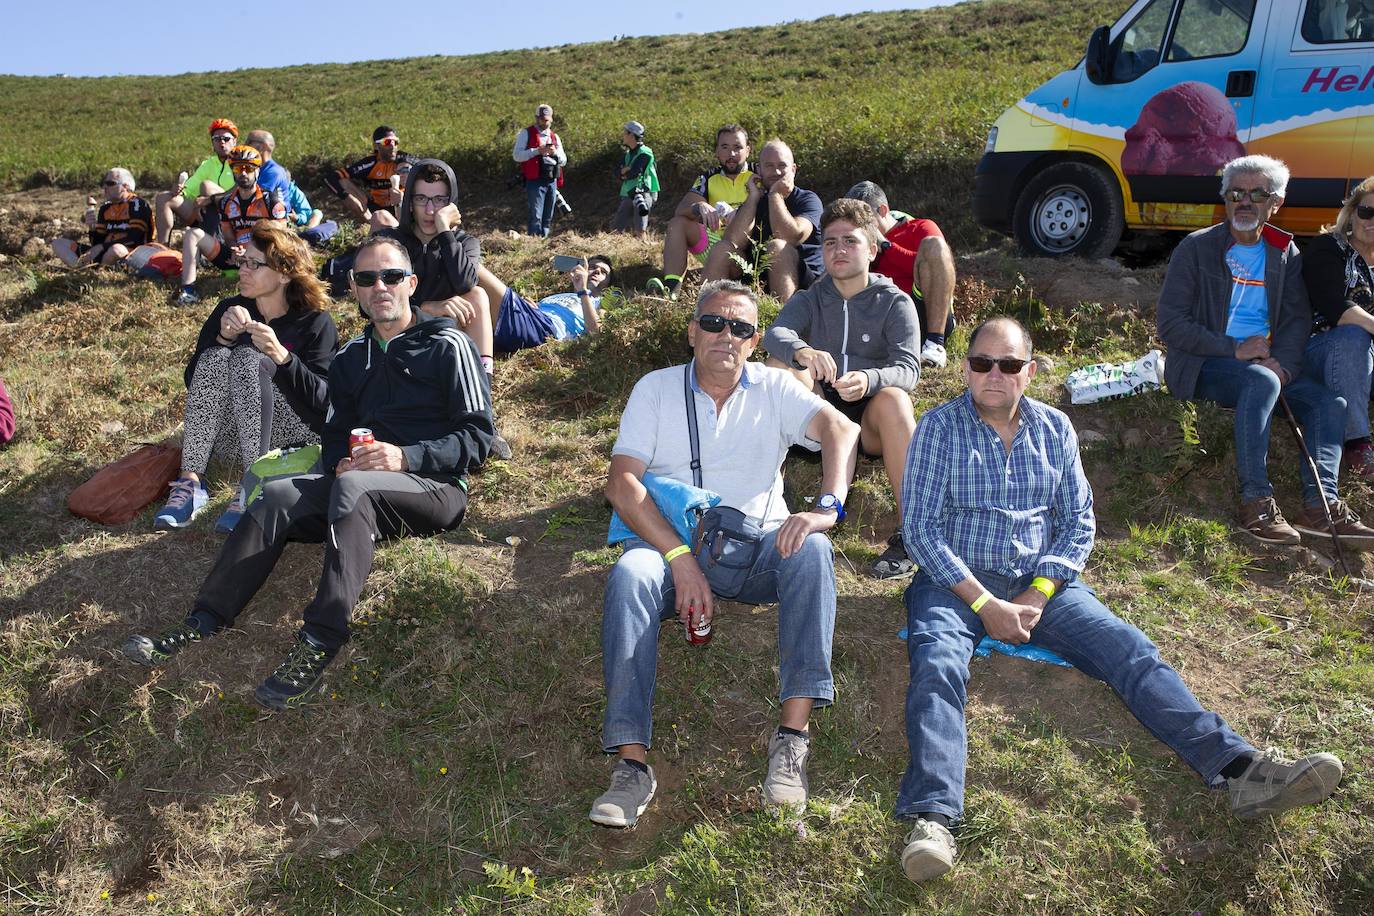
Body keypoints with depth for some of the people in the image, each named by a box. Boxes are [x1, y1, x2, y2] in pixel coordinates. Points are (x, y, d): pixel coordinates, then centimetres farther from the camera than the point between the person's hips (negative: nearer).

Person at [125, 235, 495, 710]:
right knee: (278, 495, -19)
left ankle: (320, 642, -43)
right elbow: (336, 434, 19)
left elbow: (477, 437, -7)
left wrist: (406, 457, -21)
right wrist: (340, 461, -6)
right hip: (362, 484, 6)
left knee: (353, 487, -35)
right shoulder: (350, 358, 20)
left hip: (436, 487, -6)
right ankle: (205, 621, -22)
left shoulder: (448, 346, 0)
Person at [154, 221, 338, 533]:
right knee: (216, 358, -22)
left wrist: (280, 356, -28)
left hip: (295, 437, -4)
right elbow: (194, 381, 0)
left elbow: (324, 402, -15)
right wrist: (223, 337, -16)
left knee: (248, 358, -27)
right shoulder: (229, 310, 7)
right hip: (233, 434, 4)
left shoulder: (316, 322, -6)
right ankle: (191, 483, -28)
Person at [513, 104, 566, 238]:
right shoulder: (526, 133, 3)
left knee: (548, 217, 8)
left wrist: (555, 152, -5)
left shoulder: (555, 137, 18)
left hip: (552, 182, 5)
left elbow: (563, 161, 17)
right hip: (534, 181, -5)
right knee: (535, 216, -13)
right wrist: (537, 151, -16)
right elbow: (517, 155, -7)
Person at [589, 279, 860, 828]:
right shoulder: (656, 389, 7)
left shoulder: (773, 388, 9)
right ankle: (632, 764, -33)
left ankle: (792, 736, -31)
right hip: (670, 541, 0)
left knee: (811, 550, -30)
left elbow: (840, 428, -9)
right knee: (629, 576, -32)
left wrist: (827, 508, -30)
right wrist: (681, 559, -20)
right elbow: (621, 483, -6)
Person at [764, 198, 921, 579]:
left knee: (894, 399, -35)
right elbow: (775, 334, -15)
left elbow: (908, 369, -13)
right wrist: (803, 351, -40)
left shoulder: (895, 303, 3)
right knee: (781, 363, -21)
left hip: (872, 422, -2)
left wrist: (868, 380, -37)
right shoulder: (809, 300, 9)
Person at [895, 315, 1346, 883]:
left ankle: (1238, 770, -28)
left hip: (1040, 582, 4)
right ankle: (931, 820, -48)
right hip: (957, 581, -4)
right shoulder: (940, 428, 0)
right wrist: (985, 604, -16)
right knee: (937, 664, -32)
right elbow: (920, 529, -7)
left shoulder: (1054, 428, 12)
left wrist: (1039, 592, -9)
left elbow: (1079, 522, 8)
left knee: (1130, 650, -18)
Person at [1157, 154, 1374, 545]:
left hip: (1266, 364, 6)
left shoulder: (1285, 252, 12)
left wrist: (1283, 365, -15)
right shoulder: (1197, 248, -2)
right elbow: (1170, 324, -10)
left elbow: (1297, 319, 6)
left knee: (1330, 402, -16)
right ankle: (1256, 502, -34)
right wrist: (1235, 350, -16)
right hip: (1202, 366, -5)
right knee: (1261, 381, -34)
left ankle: (1320, 504, -21)